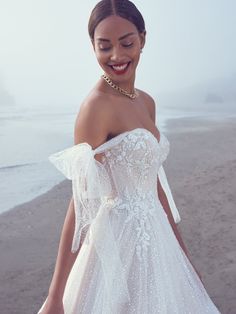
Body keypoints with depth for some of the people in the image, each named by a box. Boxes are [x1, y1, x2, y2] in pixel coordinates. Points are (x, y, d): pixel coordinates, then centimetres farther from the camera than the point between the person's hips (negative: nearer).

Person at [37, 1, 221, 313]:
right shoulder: (96, 105, -17)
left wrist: (181, 250, 15)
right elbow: (83, 202, -21)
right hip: (120, 239, -8)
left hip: (155, 236, 8)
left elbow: (154, 182, 10)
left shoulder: (147, 102, 6)